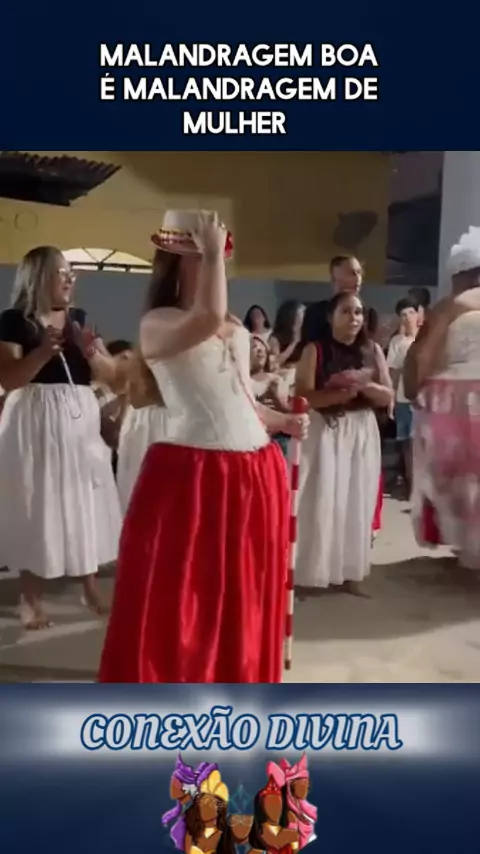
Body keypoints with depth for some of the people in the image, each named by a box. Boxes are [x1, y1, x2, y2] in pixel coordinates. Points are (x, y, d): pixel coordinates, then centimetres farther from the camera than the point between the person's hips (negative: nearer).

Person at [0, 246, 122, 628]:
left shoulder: (79, 322, 13)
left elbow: (110, 374, 9)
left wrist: (91, 352, -11)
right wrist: (44, 351, -25)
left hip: (80, 421, 5)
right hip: (35, 422, -5)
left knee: (84, 503, 9)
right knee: (35, 506, -1)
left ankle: (91, 588, 23)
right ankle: (31, 598, 12)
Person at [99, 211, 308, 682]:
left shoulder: (239, 331, 16)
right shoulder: (158, 324, -7)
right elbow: (208, 318, -28)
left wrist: (283, 421, 8)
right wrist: (213, 254, -16)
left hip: (255, 471, 7)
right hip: (191, 473, -7)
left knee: (243, 597, 18)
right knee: (177, 599, 2)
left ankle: (237, 679, 37)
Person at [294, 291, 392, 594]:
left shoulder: (373, 350, 8)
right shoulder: (315, 350, -4)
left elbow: (387, 397, 5)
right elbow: (303, 397, -12)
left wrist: (364, 385, -14)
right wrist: (340, 394, -24)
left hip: (362, 433, 4)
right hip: (324, 433, -4)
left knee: (356, 503, 7)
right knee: (322, 503, -4)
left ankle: (351, 573, 18)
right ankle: (313, 572, 5)